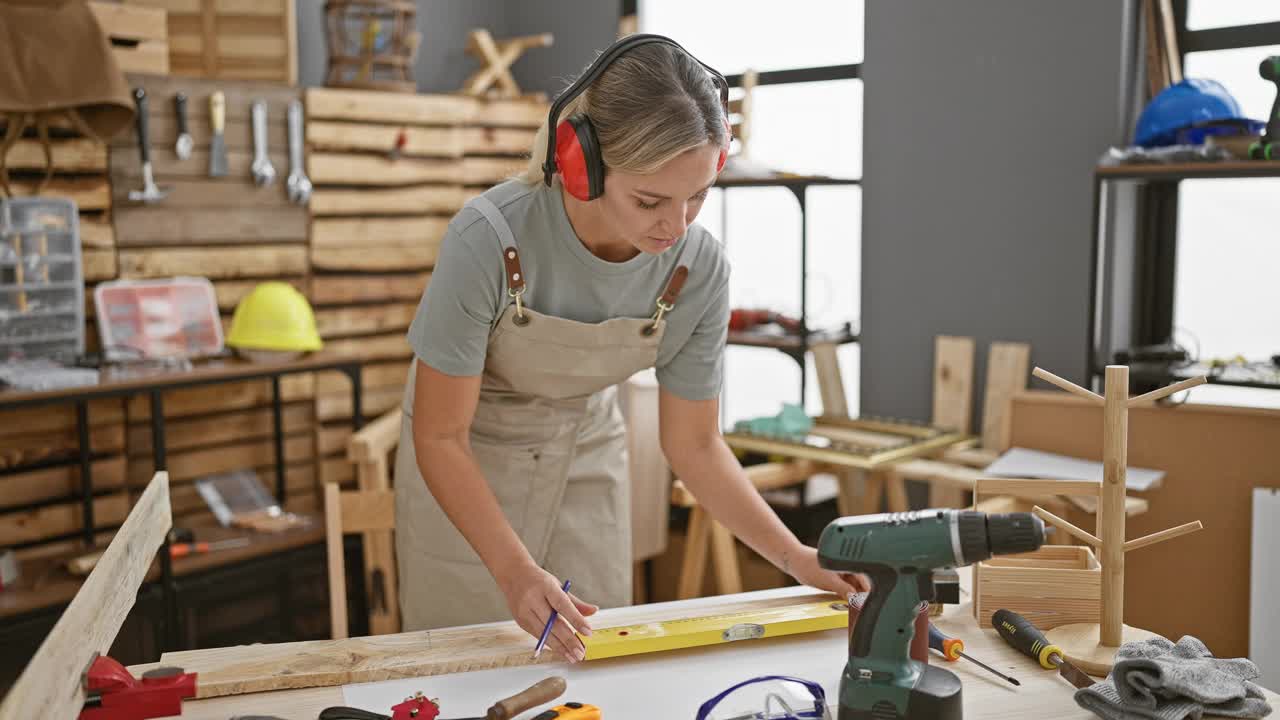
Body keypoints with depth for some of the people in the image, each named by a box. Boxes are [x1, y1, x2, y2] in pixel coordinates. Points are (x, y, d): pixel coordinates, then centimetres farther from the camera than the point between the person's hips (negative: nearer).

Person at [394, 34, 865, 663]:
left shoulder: (699, 269, -21)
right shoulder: (488, 241, -32)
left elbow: (693, 444, -7)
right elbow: (440, 437, -22)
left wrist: (796, 558, -13)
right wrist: (514, 570, -32)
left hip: (586, 460, 3)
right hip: (463, 466, -2)